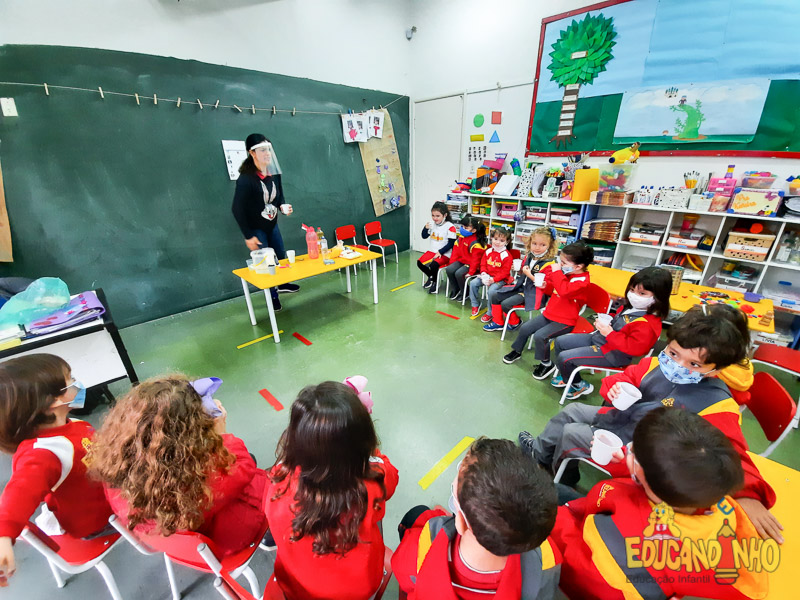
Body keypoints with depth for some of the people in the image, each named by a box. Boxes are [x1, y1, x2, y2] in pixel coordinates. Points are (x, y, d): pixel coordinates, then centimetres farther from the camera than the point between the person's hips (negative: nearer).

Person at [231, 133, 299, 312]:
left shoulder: (274, 174, -3)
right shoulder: (246, 178, -22)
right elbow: (237, 209, -19)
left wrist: (283, 206, -12)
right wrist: (248, 236, -17)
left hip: (272, 225, 6)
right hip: (255, 229, -6)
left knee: (281, 257, 18)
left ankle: (281, 284, 44)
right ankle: (272, 295, 22)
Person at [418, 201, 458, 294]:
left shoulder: (450, 227, -13)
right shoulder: (431, 224, 3)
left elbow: (450, 244, -13)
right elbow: (424, 236, 10)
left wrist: (440, 252, -16)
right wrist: (426, 228, -10)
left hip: (444, 254, -6)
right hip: (432, 251, 6)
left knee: (434, 265, -30)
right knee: (420, 262, -14)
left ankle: (435, 282, 0)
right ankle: (430, 276, 15)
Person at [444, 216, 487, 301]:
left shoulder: (476, 243, -20)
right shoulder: (461, 237, 4)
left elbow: (475, 259, -20)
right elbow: (456, 251, 10)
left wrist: (471, 272, -22)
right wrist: (452, 264, 5)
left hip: (470, 264, -8)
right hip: (461, 261, 8)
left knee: (459, 273, -28)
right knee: (449, 270, -14)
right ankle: (456, 290, 7)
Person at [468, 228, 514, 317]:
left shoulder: (507, 255, -10)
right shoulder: (488, 251, 7)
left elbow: (505, 271, -14)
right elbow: (483, 264, 12)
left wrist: (493, 279, -23)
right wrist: (484, 273, -9)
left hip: (500, 279, -6)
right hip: (487, 276, 6)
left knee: (491, 290, -31)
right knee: (473, 283, -10)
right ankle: (475, 305, 9)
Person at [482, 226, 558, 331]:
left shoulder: (549, 263, -16)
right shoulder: (528, 257, 6)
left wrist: (529, 275, -26)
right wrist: (518, 268, 5)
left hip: (533, 293, -8)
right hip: (521, 286, 8)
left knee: (505, 304, -21)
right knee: (494, 296, 1)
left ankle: (515, 322, 10)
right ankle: (498, 323, 13)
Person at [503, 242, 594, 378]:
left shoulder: (582, 281, -21)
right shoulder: (565, 273, 1)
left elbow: (564, 290, -43)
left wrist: (556, 272, -33)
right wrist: (545, 286, -4)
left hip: (564, 321, -8)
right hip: (549, 313, 8)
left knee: (540, 336, -24)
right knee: (525, 328, 4)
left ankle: (546, 364, 0)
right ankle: (517, 351, 27)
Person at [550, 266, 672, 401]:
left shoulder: (647, 324, -26)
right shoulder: (630, 306, -1)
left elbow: (634, 348, -28)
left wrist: (609, 333, -26)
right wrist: (604, 321, -1)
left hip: (611, 354, -9)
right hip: (598, 338, 9)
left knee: (564, 358, -17)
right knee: (560, 341, 11)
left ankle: (578, 386, 12)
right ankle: (565, 375, 31)